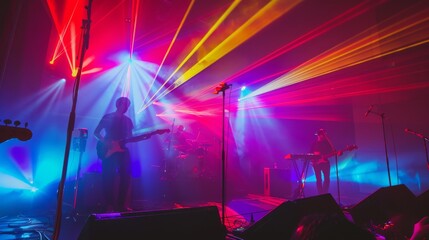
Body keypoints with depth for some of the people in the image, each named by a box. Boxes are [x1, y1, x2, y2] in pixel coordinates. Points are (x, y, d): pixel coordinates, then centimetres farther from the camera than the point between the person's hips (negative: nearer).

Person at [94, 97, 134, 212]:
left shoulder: (127, 120, 14)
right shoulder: (107, 117, 2)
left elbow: (129, 137, 12)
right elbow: (96, 132, 1)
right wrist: (105, 142, -15)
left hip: (122, 150, 4)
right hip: (108, 150, -4)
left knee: (126, 176, -1)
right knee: (108, 177, -4)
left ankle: (121, 204, 9)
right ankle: (109, 205, 5)